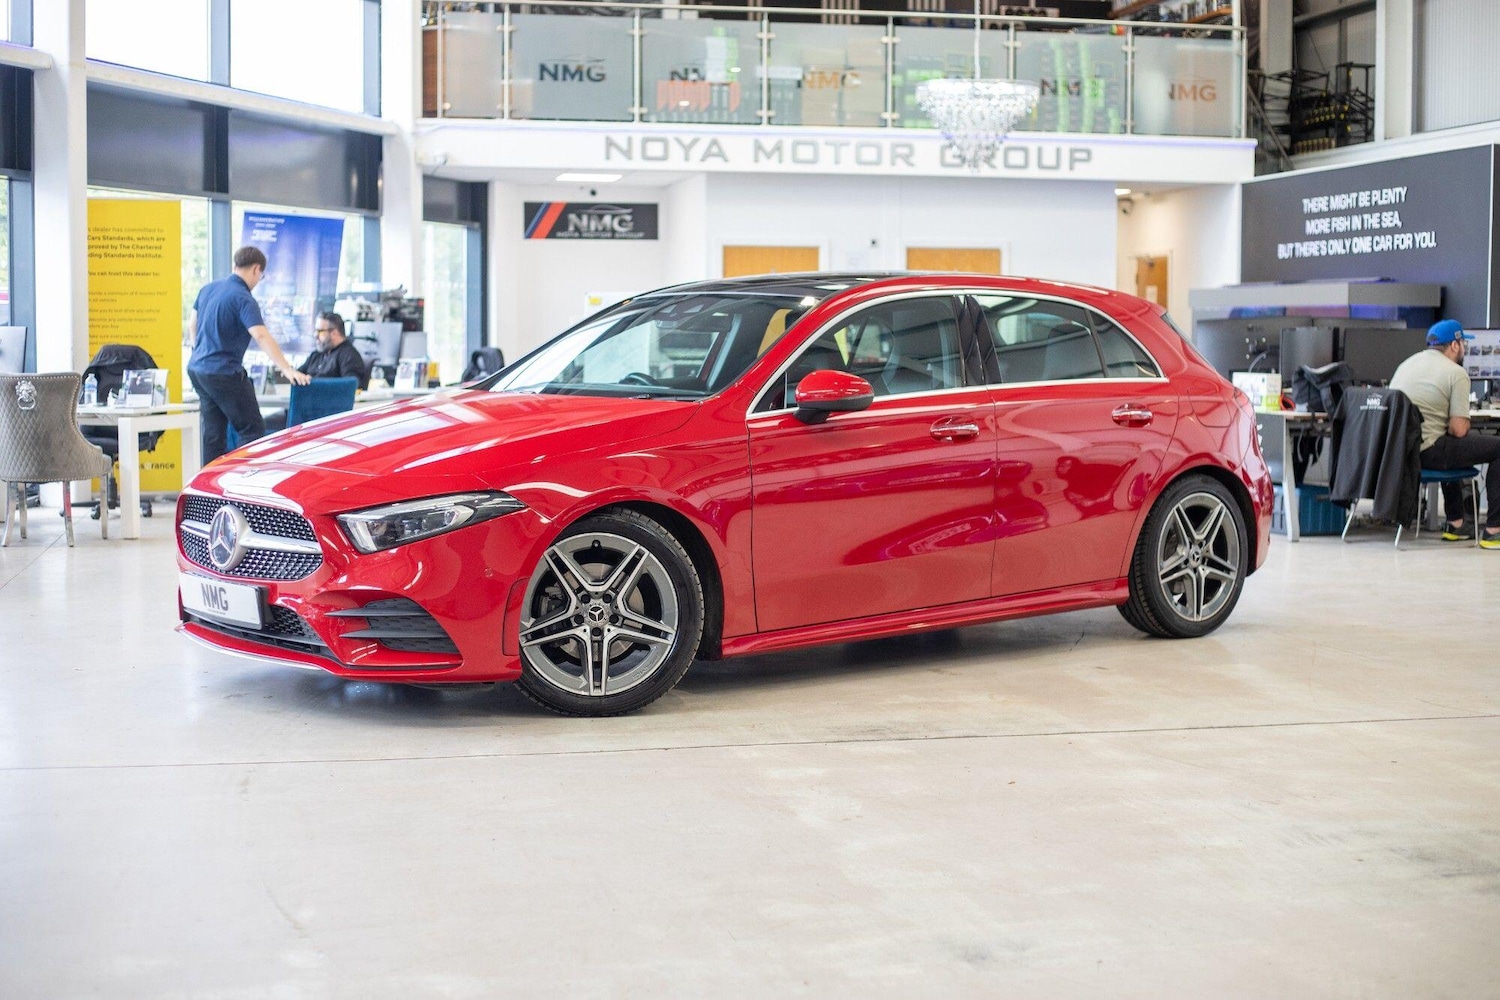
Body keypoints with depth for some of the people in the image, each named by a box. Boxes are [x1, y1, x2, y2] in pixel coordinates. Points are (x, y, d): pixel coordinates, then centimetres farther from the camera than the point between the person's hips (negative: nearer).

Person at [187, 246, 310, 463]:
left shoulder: (208, 289, 9)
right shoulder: (243, 299, -16)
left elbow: (194, 323, 22)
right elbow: (261, 336, -28)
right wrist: (288, 370, -35)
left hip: (197, 369, 8)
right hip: (224, 374, -8)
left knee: (213, 433, 12)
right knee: (253, 429, -1)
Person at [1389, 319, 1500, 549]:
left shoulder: (1407, 364, 17)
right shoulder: (1456, 373, -6)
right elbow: (1459, 430, -11)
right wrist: (1463, 423, 12)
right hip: (1425, 453, -8)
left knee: (1450, 445, 37)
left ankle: (1455, 523, 38)